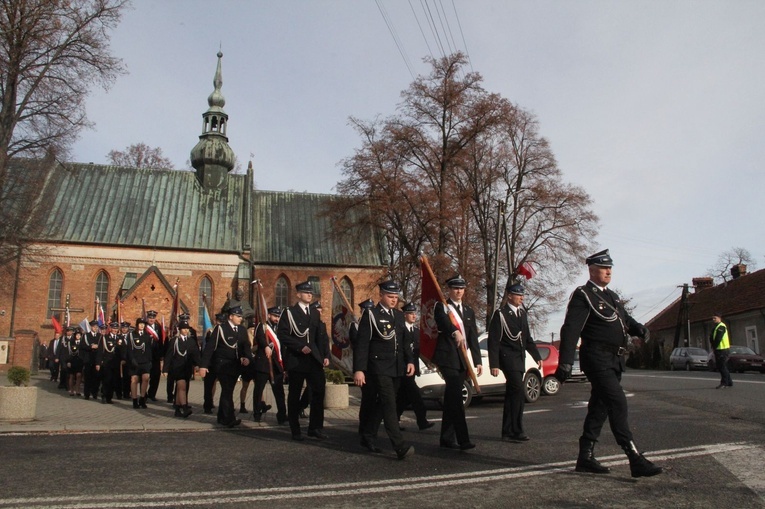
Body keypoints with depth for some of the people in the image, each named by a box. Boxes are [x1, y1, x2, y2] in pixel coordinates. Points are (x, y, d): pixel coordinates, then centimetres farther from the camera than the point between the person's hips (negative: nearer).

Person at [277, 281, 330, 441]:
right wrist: (300, 347, -16)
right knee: (294, 395, 4)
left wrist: (326, 355, 2)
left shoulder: (315, 313, 14)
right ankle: (295, 431, 14)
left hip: (314, 358, 4)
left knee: (319, 391, -4)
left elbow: (321, 336, 12)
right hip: (296, 359, -4)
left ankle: (315, 427, 5)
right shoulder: (289, 312, -1)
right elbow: (282, 334, -11)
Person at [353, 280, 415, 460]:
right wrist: (358, 369, -16)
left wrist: (410, 361, 5)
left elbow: (405, 342, 19)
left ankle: (368, 437, 28)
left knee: (382, 405, 13)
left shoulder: (399, 315, 14)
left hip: (397, 369, 7)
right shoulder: (370, 315, -6)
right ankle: (400, 447, -17)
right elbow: (361, 344, -10)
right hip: (380, 368, -7)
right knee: (389, 405, -13)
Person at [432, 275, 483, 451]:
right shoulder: (441, 307, -2)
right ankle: (463, 439, -17)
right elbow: (443, 321, -25)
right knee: (456, 398, -14)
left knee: (451, 399, 10)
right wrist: (455, 331, -46)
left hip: (462, 360, 6)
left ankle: (447, 439, 15)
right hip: (447, 357, -6)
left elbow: (473, 338, 14)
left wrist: (477, 361, 8)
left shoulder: (469, 311, 17)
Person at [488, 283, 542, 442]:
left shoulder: (522, 313, 13)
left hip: (519, 359, 7)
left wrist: (537, 357, 16)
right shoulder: (500, 314, -8)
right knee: (519, 393, -14)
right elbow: (493, 341, -10)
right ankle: (516, 430, -8)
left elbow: (527, 338, 21)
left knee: (512, 395, 9)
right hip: (508, 358, -7)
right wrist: (494, 364, -15)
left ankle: (508, 432, 14)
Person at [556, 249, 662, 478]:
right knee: (618, 403, -15)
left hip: (614, 360, 9)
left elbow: (625, 318, 23)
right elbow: (570, 330, -17)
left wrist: (638, 328, -2)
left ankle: (585, 458, 18)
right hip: (597, 358, -9)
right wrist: (565, 362, -25)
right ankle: (636, 460, -16)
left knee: (599, 407, 11)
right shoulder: (583, 295, -9)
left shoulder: (611, 295, 19)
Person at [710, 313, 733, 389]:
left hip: (723, 350, -10)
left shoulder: (721, 327, -13)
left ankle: (724, 383, -6)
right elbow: (711, 338, 14)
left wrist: (714, 347, -11)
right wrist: (713, 347, 1)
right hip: (718, 350, 10)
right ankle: (729, 382, 22)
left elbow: (718, 339, -20)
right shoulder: (715, 327, 18)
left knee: (722, 366, -8)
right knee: (720, 366, 14)